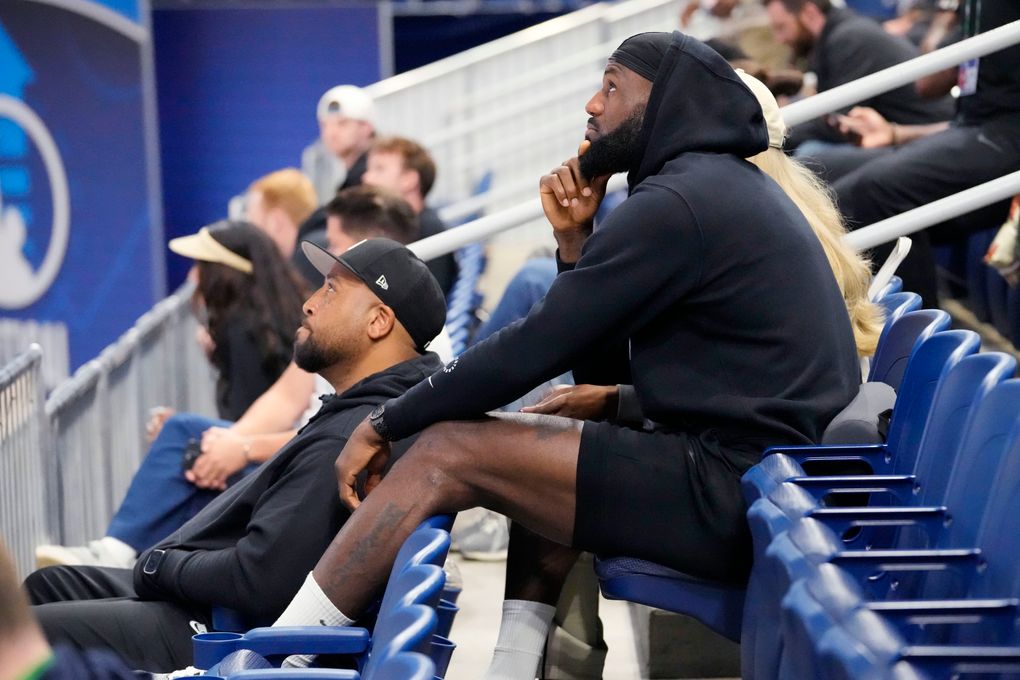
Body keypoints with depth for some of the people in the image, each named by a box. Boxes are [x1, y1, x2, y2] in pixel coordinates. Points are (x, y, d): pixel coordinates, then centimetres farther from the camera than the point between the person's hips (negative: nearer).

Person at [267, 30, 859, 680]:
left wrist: (385, 424, -1)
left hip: (733, 493, -10)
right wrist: (576, 239, 9)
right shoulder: (735, 187, 19)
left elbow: (535, 346, -10)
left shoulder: (676, 202, -11)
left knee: (450, 453, -6)